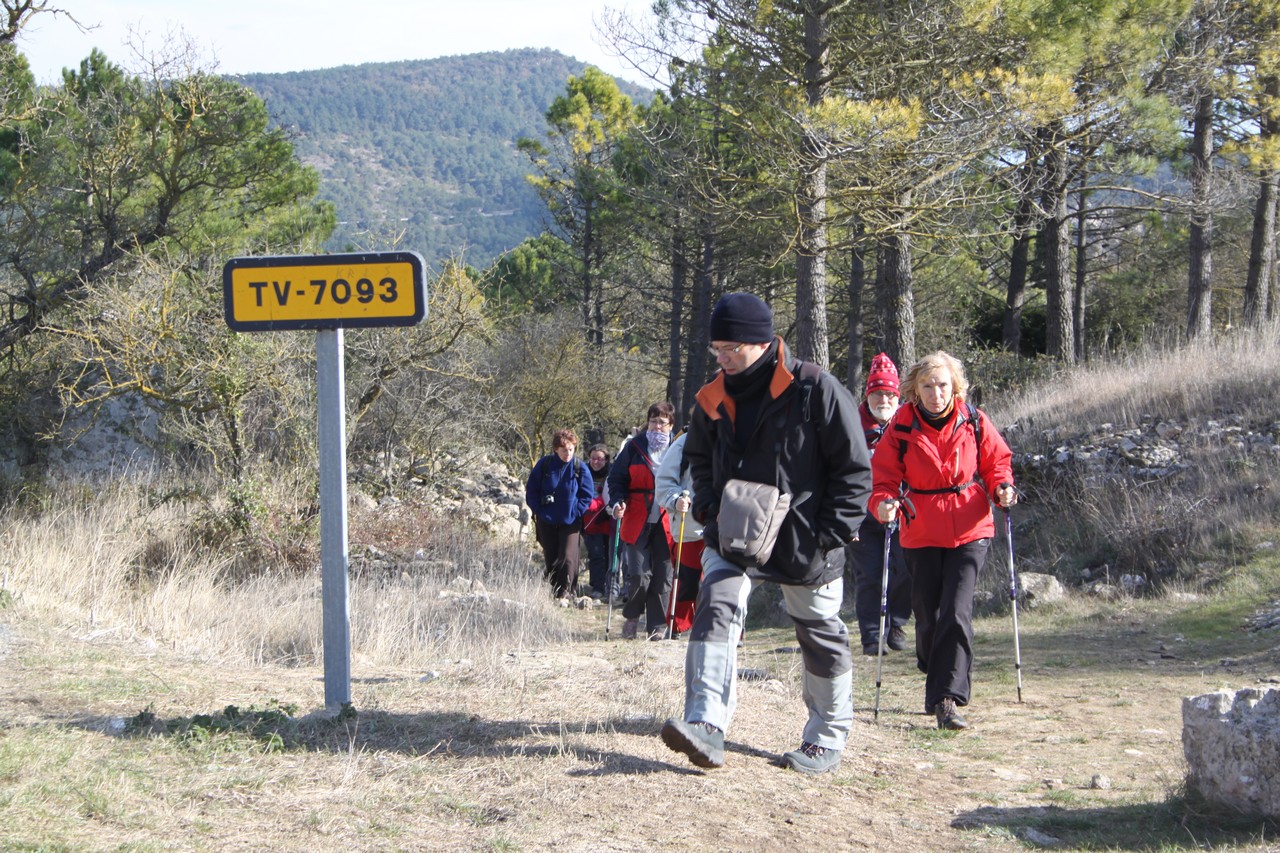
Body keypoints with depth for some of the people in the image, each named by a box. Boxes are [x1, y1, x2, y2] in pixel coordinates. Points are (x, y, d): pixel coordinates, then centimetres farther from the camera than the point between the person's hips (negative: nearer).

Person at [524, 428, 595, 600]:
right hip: (546, 521, 2)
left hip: (570, 522, -2)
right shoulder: (544, 464, -6)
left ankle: (564, 593, -4)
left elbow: (587, 494, 1)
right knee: (550, 558, 10)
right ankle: (553, 591, 22)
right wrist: (538, 511, -3)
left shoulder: (579, 468, -7)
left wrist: (576, 512, -8)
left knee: (567, 558, -11)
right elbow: (531, 489, 3)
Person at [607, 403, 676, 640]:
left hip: (666, 522, 1)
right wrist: (618, 501, -8)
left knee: (662, 577, 2)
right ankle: (631, 616, 17)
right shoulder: (634, 446, 4)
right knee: (638, 575, -8)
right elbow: (616, 478, 9)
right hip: (637, 521, -1)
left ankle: (657, 626, 13)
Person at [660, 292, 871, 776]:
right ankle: (706, 726, -27)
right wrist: (710, 509, 3)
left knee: (820, 637, 9)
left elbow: (855, 470, -10)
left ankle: (828, 739, 24)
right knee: (716, 609, -18)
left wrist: (828, 535, -15)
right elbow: (699, 458, 21)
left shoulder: (816, 391, -14)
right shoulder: (715, 399, 3)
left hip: (803, 547, -4)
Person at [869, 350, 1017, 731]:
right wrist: (884, 503, -24)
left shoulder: (974, 421, -4)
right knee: (927, 615, 10)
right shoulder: (901, 428, -6)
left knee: (956, 611, -14)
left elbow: (996, 461, 8)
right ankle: (936, 680, 38)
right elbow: (884, 477, -3)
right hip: (921, 535, 1)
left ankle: (948, 698, -13)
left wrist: (1001, 488, -13)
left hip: (969, 532, -1)